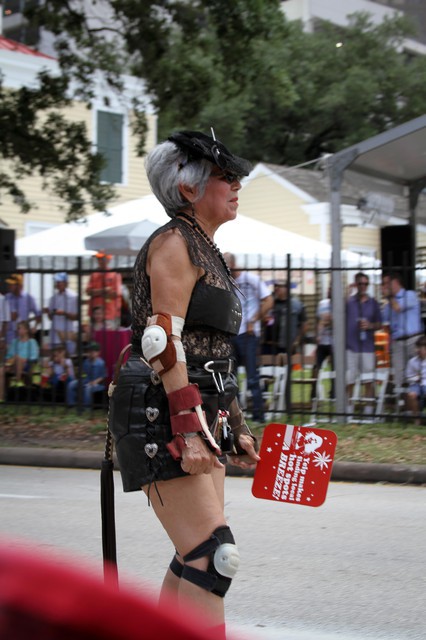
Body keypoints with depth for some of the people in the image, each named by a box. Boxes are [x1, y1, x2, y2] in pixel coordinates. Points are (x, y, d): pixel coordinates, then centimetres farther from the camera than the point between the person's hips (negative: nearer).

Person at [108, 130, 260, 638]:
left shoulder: (205, 252, 22)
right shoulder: (175, 243, -7)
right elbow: (165, 344, -17)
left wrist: (235, 429, 22)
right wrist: (187, 431, -24)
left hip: (200, 422, 10)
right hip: (162, 419, -10)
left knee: (198, 559, 9)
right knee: (211, 555, -15)